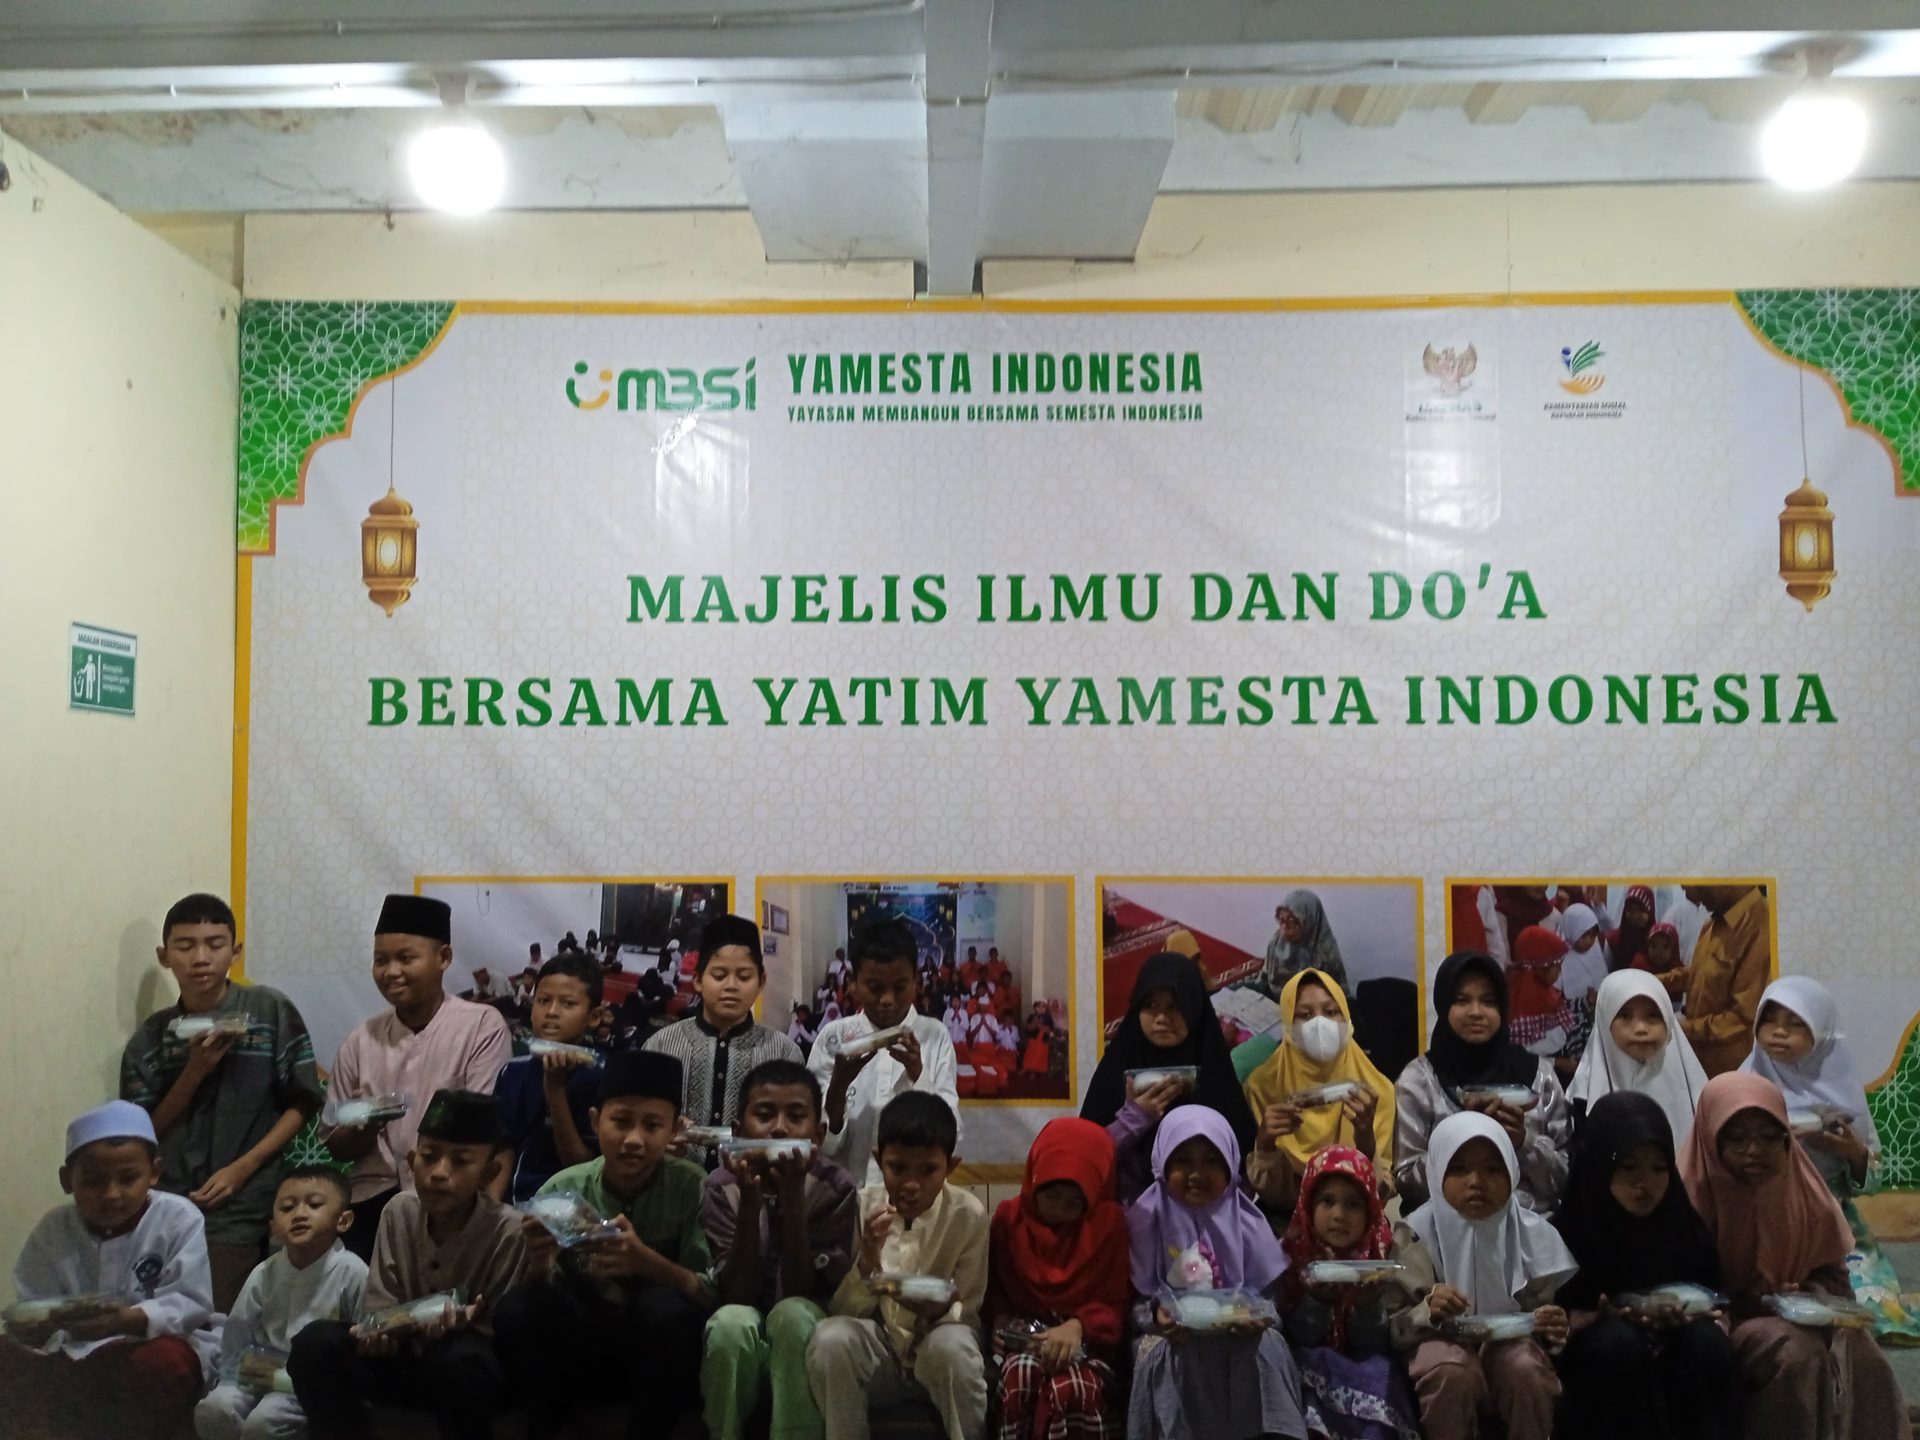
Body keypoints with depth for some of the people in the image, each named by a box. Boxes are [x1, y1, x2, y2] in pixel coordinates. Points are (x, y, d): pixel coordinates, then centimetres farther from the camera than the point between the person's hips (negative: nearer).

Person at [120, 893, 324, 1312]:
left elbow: (301, 1105, -2)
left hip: (239, 1210, -3)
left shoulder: (270, 1011, -3)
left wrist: (241, 1169, -11)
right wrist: (194, 1072, -9)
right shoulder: (152, 1034, 6)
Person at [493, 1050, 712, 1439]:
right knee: (515, 1312, -26)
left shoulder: (691, 1186, -13)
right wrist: (538, 1265, -32)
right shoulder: (562, 1189, -7)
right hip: (584, 1349, 2)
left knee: (666, 1306, -33)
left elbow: (712, 1296, -18)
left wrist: (646, 1262, -36)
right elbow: (541, 1293, -8)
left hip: (659, 1353, -2)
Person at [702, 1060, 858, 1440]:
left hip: (804, 1344, -1)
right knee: (732, 1320, -32)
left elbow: (801, 1292, -18)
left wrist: (793, 1195, -29)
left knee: (792, 1313, -32)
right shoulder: (722, 1188, -8)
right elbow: (736, 1295, -17)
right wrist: (750, 1199, -28)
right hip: (741, 1345, 1)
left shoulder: (835, 1187, -11)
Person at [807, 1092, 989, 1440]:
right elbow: (844, 1310, -7)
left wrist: (939, 1310, -29)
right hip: (878, 1346, 2)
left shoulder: (969, 1214, -11)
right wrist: (868, 1258, -26)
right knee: (831, 1338, -29)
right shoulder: (862, 1207, -6)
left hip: (940, 1357, -1)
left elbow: (970, 1312, -6)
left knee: (951, 1345, -35)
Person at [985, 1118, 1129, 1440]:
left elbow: (1117, 1303, -2)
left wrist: (1078, 1325, -20)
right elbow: (991, 1285, 17)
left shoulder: (1110, 1223, 0)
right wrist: (1000, 1318, -5)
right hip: (1023, 1336, 2)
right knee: (1021, 1376, -36)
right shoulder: (1009, 1217, 7)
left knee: (1069, 1389, -37)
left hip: (1087, 1339, -1)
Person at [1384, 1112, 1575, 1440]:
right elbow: (1392, 1327, -8)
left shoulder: (1533, 1233, -2)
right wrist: (1428, 1312, -29)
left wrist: (1557, 1327, -18)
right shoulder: (1417, 1234, -8)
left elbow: (1553, 1318, 7)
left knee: (1527, 1369, -32)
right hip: (1445, 1343, -1)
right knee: (1451, 1372, -35)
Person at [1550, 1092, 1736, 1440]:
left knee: (1706, 1339, -26)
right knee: (1618, 1338, -33)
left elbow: (1713, 1303, 3)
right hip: (1594, 1366, -3)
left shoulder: (1684, 1222, 4)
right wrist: (1605, 1318, -25)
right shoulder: (1569, 1228, -6)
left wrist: (1690, 1314, -19)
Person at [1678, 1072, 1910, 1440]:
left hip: (1792, 1319, 5)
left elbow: (1833, 1275, 8)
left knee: (1856, 1354, -23)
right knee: (1793, 1351, -31)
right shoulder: (1691, 1197, -13)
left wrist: (1805, 1298, -13)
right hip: (1721, 1323, -4)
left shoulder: (1803, 1191, 0)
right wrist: (1742, 1303, -23)